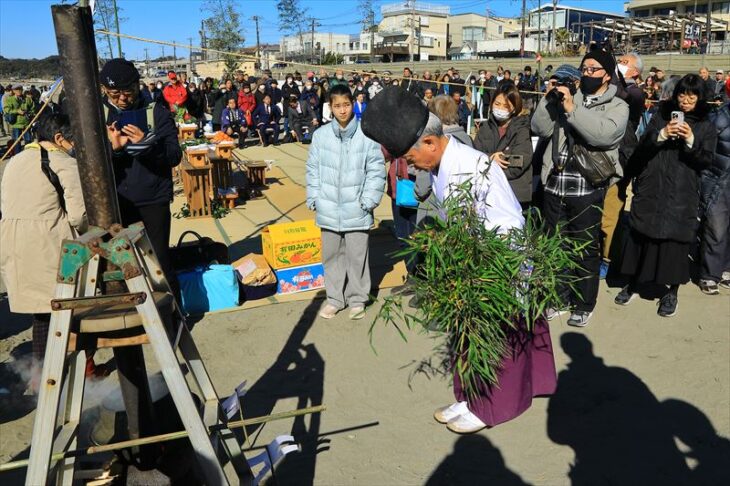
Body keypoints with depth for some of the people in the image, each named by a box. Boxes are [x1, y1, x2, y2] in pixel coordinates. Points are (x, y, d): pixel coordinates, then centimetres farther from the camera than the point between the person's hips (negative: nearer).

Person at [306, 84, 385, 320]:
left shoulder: (367, 135, -6)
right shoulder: (320, 135, 0)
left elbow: (376, 170, -4)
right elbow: (313, 170, 6)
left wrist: (368, 200, -9)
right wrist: (314, 199, 1)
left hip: (356, 210, -2)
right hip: (329, 209, 3)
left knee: (357, 256, 7)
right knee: (331, 255, 14)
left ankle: (357, 298, 25)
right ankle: (334, 298, 30)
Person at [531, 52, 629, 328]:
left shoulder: (617, 106, 2)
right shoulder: (567, 98, 13)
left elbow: (603, 135, -20)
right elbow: (540, 129, 4)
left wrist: (571, 108, -18)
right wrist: (550, 98, -5)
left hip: (587, 189, -4)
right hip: (555, 184, 4)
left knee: (586, 248, 6)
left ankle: (583, 304, 21)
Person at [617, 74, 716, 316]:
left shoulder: (706, 126, 7)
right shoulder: (661, 116, 10)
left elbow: (706, 161, -1)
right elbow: (641, 149, 1)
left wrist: (691, 141, -17)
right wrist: (661, 135, -17)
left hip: (681, 195, -1)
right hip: (650, 190, 1)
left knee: (675, 242, 0)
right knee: (641, 238, 4)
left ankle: (672, 292, 16)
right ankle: (633, 285, 19)